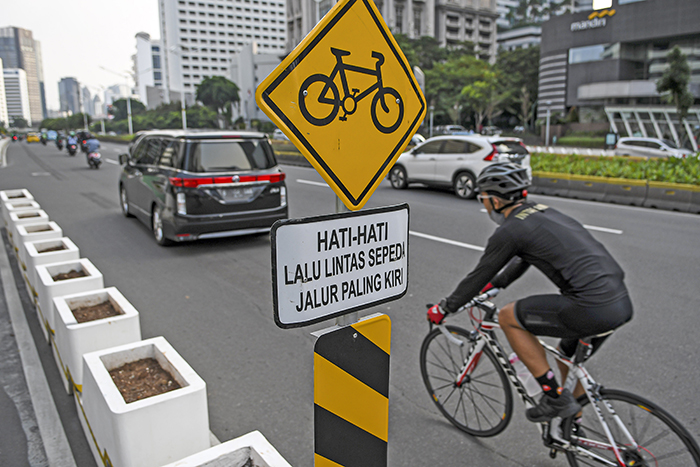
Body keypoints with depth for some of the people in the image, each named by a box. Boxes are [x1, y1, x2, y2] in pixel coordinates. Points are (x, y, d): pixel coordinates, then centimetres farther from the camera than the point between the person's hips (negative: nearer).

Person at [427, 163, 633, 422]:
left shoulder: (510, 230, -7)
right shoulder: (543, 213, 20)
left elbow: (479, 275, 3)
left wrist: (443, 309, 17)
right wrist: (491, 286, 43)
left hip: (592, 309, -9)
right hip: (623, 303, 10)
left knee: (508, 317, 5)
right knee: (568, 356, 29)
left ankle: (556, 397, 8)